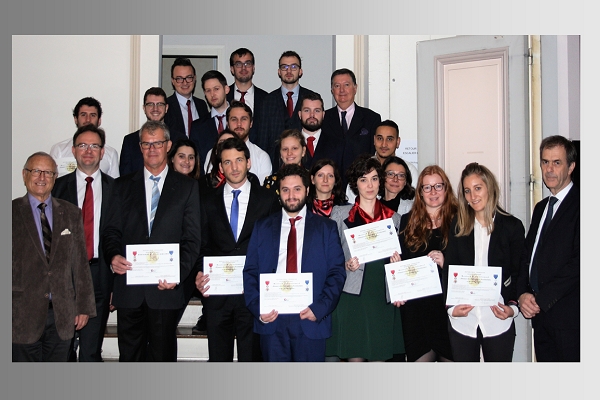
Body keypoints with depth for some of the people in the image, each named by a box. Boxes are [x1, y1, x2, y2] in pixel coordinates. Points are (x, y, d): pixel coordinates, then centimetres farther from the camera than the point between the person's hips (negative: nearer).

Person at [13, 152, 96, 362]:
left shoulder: (71, 213, 10)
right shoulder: (12, 212, 1)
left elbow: (80, 262, 8)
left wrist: (84, 306, 5)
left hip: (63, 317, 2)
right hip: (23, 315, -2)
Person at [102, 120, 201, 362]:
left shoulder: (186, 186, 6)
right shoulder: (123, 186, 12)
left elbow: (192, 239, 1)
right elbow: (112, 230, 7)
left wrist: (178, 274, -12)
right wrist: (114, 255, -14)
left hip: (166, 287, -1)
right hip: (129, 287, 2)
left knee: (162, 355, 6)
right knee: (129, 354, 7)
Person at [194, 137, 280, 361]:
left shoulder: (268, 200, 4)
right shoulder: (208, 203, 10)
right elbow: (202, 247, 9)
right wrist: (199, 274, -9)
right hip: (217, 293, 2)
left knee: (251, 357, 5)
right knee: (218, 358, 11)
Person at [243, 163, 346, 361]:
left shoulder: (326, 228, 8)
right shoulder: (262, 227, 11)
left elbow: (337, 273, 2)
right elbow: (250, 272, 7)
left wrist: (319, 308, -11)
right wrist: (257, 308, -8)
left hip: (311, 321, -1)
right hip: (271, 319, 1)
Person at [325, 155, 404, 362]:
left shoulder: (393, 218, 13)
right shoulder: (340, 214, 6)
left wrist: (397, 261, -1)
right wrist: (346, 265, -13)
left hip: (382, 298, 2)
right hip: (352, 296, -2)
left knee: (380, 357, 4)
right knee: (355, 357, -1)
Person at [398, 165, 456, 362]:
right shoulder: (408, 221, 12)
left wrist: (445, 262, -16)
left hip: (449, 303, -2)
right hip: (416, 306, 2)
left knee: (451, 358, 1)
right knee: (420, 357, 0)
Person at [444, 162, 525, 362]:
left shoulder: (512, 226, 2)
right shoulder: (458, 225, 7)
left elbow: (519, 273, 3)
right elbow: (448, 269, 5)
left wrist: (513, 306, -12)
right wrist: (451, 306, -8)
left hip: (499, 321, -1)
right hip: (462, 321, 1)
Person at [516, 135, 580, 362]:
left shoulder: (578, 204, -8)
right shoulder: (541, 208, 18)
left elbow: (579, 262, -17)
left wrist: (540, 299, -15)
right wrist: (523, 294, -1)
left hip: (569, 316, -7)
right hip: (540, 313, 7)